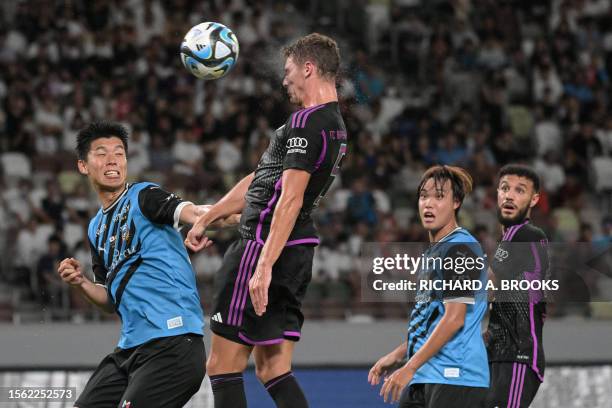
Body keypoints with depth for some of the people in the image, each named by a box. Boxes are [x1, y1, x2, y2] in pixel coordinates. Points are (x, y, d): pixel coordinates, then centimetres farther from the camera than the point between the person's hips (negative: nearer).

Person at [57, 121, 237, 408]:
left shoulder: (143, 196, -3)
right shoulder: (96, 229, 19)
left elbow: (193, 212, -24)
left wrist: (234, 217, -45)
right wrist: (81, 284, 3)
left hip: (172, 340, -8)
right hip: (130, 348, 8)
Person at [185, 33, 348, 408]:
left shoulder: (307, 122, -13)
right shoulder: (335, 125, 19)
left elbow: (290, 199, -22)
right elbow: (260, 183, 24)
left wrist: (264, 266, -27)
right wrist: (206, 219, 27)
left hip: (265, 246, -10)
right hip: (299, 252, 10)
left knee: (223, 366, -4)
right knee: (273, 370, 10)